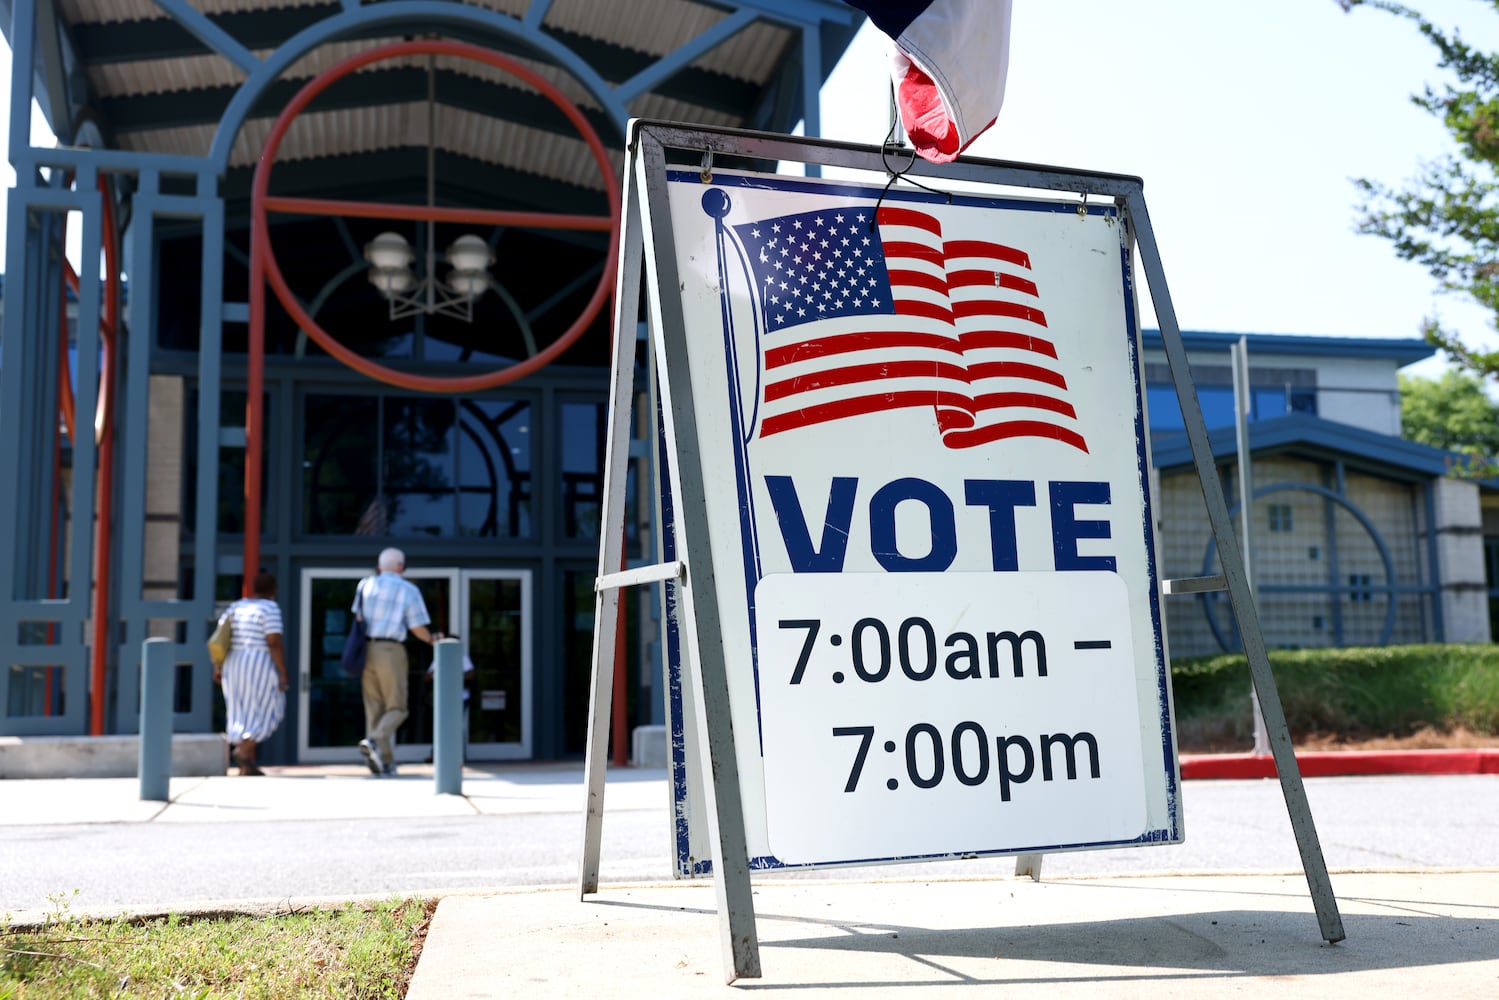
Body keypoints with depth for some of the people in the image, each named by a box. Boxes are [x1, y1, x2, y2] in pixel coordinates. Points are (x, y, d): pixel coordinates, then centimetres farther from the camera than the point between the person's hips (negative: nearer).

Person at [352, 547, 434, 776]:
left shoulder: (365, 584, 10)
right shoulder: (409, 590, 0)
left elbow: (358, 619, 9)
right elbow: (417, 629, -2)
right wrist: (433, 639, 17)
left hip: (366, 650, 4)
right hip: (391, 651, -4)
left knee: (374, 709, 10)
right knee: (396, 709, 4)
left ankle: (384, 762, 7)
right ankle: (374, 741, -22)